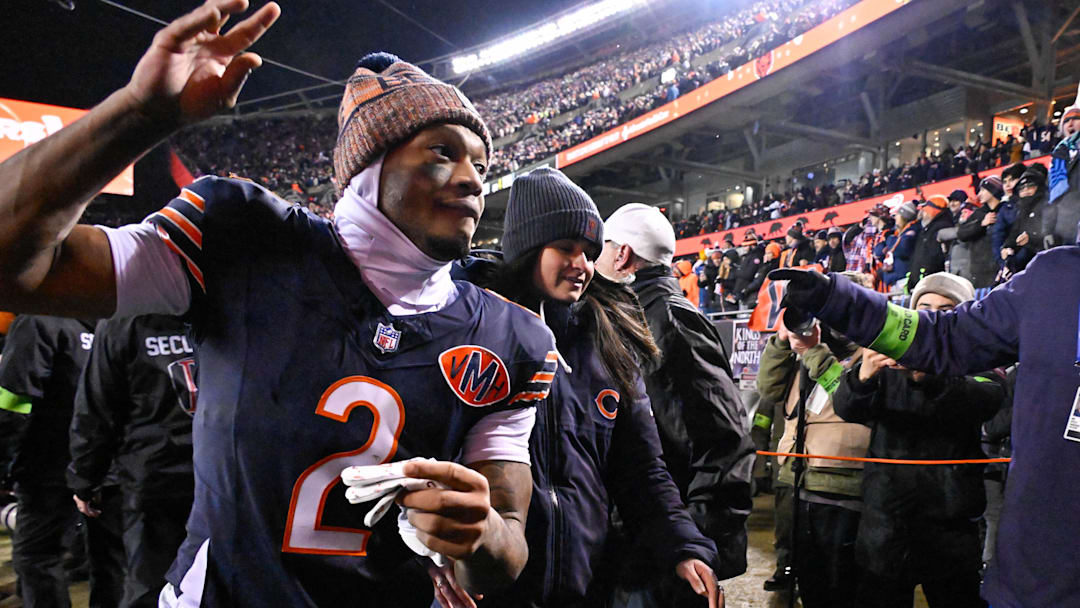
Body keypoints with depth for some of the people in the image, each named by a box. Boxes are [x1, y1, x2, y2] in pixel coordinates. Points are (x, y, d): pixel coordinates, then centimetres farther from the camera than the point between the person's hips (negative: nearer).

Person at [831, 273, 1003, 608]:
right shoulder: (887, 360, 10)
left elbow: (984, 400, -17)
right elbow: (846, 407, -9)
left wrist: (926, 375, -36)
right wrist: (863, 374, -31)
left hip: (950, 520, 0)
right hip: (885, 518, 1)